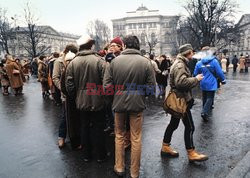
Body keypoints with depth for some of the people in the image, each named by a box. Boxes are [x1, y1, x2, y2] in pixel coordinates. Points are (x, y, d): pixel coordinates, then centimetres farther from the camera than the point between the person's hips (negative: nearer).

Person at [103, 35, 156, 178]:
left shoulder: (115, 61, -8)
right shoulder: (146, 62, -10)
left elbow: (107, 85, -8)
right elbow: (152, 86, -9)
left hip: (119, 103, 1)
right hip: (137, 104, -1)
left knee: (119, 135, 20)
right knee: (136, 138, 13)